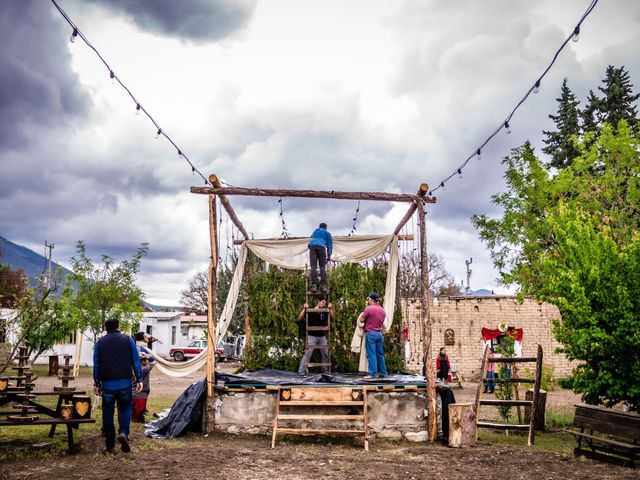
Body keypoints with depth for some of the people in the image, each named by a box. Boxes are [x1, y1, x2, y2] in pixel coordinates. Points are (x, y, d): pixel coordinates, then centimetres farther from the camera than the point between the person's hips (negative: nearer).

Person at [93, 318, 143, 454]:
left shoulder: (100, 342, 7)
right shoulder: (128, 340, 4)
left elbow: (96, 365, 7)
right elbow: (136, 361, 1)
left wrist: (96, 383, 13)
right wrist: (139, 380, 5)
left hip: (107, 383, 1)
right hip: (125, 382, 0)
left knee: (107, 412, 8)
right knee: (125, 408, 15)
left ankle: (110, 446, 10)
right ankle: (123, 433, -11)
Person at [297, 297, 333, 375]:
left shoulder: (324, 312, 12)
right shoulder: (310, 311, -1)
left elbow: (332, 317, -2)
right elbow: (299, 318, -10)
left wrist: (330, 309, -15)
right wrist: (304, 309, -20)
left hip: (322, 336, 5)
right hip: (312, 336, -5)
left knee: (326, 354, 10)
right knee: (307, 354, -12)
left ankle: (325, 371, 25)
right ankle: (301, 372, -12)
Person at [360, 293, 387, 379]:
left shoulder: (368, 309, -10)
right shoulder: (382, 310, 11)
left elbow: (361, 320, -8)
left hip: (370, 333, -6)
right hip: (379, 333, 6)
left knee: (371, 354, -5)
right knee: (380, 354, 11)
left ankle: (373, 373, -7)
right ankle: (383, 373, 14)